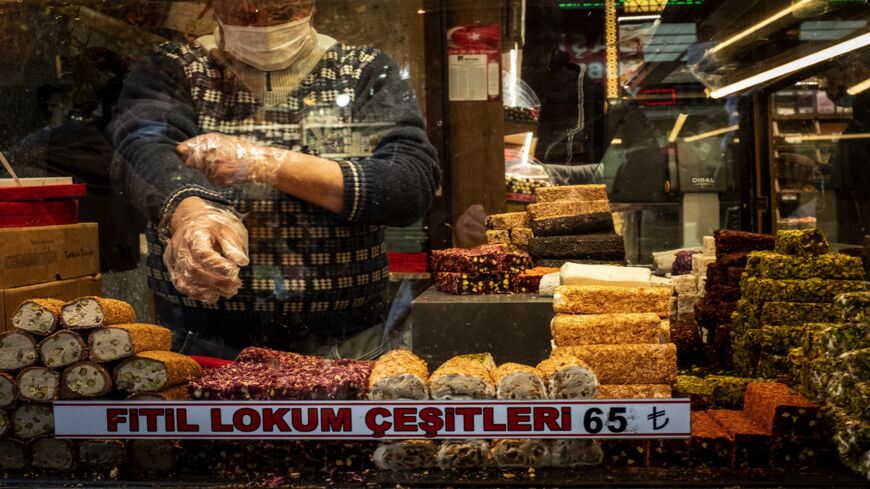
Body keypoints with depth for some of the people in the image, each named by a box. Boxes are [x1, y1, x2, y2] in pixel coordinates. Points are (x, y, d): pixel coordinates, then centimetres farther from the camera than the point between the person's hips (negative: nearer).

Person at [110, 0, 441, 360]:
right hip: (201, 344, 0)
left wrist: (268, 164, -15)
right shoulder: (174, 69, 6)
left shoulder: (367, 73, 6)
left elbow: (415, 185, -8)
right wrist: (189, 213, -37)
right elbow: (146, 152, -15)